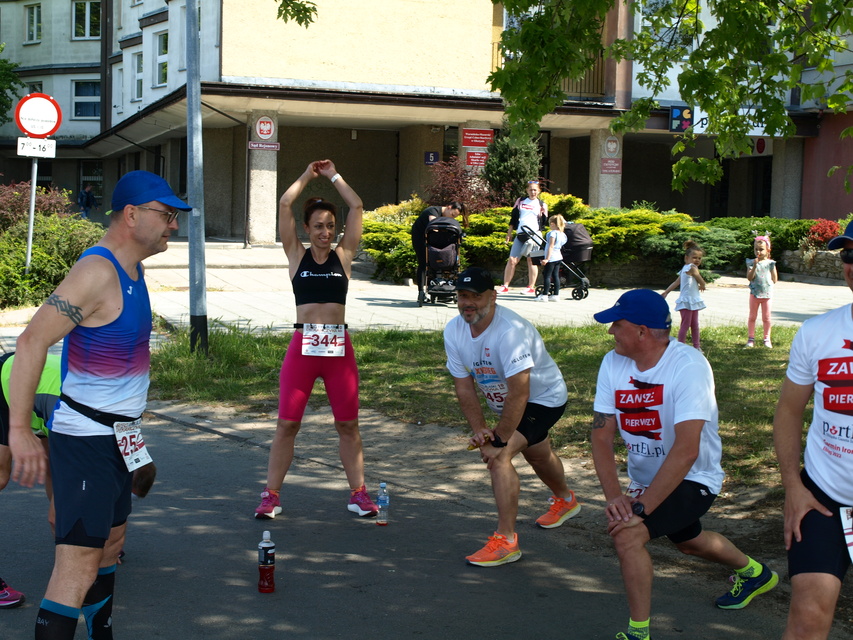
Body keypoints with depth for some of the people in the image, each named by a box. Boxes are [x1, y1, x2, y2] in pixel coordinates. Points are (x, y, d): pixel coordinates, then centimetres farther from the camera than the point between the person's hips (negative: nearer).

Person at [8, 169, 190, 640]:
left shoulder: (132, 269, 10)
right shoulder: (97, 271, -20)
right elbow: (32, 340, -28)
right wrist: (19, 430, -32)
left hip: (117, 436, 10)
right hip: (86, 438, -10)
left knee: (111, 543, 21)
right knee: (78, 565, -13)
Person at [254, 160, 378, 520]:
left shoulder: (343, 255, 8)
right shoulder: (297, 255, 7)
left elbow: (356, 207, 5)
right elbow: (285, 205, 1)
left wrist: (333, 176, 13)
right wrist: (307, 176, 10)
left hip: (339, 347, 1)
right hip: (303, 345, -1)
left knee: (348, 424, 7)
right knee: (287, 423, 2)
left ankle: (358, 493, 15)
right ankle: (271, 495, 9)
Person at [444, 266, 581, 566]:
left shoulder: (510, 330, -37)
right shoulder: (454, 331, -14)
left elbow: (519, 393, -38)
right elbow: (464, 387, -9)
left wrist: (499, 441, -35)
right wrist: (479, 429, -20)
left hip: (544, 397, -8)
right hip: (507, 403, 8)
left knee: (498, 457, -26)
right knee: (535, 453, 31)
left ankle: (506, 540, -19)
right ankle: (565, 500, 61)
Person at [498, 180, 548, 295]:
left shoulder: (541, 205, 8)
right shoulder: (520, 201, 14)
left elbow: (544, 223, 8)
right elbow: (513, 218, 17)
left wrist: (544, 213, -11)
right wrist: (509, 233, 13)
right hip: (520, 235, 2)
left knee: (531, 261, -2)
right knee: (512, 260, -3)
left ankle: (531, 287, 6)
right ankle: (505, 286, 3)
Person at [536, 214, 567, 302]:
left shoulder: (553, 233, -14)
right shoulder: (562, 234, 11)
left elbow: (551, 246, -19)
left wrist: (547, 258, -20)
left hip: (552, 257, -8)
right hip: (558, 257, 8)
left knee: (547, 276, -5)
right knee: (555, 276, 10)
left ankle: (544, 295, -7)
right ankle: (556, 295, 10)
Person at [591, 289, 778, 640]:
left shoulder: (689, 366, -30)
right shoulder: (613, 363, -11)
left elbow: (686, 450, -35)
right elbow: (601, 435, -12)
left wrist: (641, 507, -36)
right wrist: (614, 496, -25)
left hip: (693, 479, -7)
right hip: (646, 479, 7)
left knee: (627, 534, -26)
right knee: (688, 542, 30)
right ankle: (753, 572, 59)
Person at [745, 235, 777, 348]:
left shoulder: (770, 263, 0)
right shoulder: (751, 263, -2)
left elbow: (775, 280, 4)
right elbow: (749, 277, -15)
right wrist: (754, 266, -21)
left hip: (766, 294, 0)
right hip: (754, 294, 0)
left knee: (766, 318, 7)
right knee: (752, 317, 7)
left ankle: (767, 338, 17)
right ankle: (751, 338, 15)